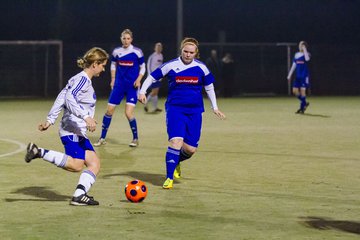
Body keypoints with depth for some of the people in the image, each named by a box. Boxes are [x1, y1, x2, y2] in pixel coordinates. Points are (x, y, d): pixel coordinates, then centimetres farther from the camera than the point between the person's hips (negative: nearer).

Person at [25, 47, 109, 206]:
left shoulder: (77, 79, 19)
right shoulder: (83, 79, -10)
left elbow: (61, 99, 17)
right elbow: (69, 98, -25)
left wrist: (50, 120, 15)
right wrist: (86, 117, -31)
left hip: (79, 132, 10)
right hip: (73, 130, -10)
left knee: (94, 163, 2)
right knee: (76, 165, -18)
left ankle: (79, 195, -6)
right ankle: (39, 152, -12)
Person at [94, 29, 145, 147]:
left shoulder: (137, 52, -6)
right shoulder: (116, 52, 3)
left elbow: (142, 67, 3)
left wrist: (138, 80, -11)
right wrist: (113, 79, 10)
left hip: (132, 86, -3)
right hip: (119, 84, 4)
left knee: (128, 113, -14)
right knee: (109, 110, 2)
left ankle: (135, 139, 6)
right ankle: (102, 138, 15)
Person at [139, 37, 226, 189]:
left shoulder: (201, 68, 3)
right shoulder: (171, 66, -3)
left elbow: (209, 87, 16)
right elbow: (152, 77, 2)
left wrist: (215, 108, 16)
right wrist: (142, 92, -12)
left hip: (195, 111, 3)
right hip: (175, 108, -3)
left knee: (191, 149, -2)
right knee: (176, 141, -21)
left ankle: (176, 162, 33)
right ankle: (169, 178, -11)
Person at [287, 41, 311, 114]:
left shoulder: (306, 54, -4)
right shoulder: (296, 54, 12)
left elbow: (307, 59, -30)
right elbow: (293, 66, 17)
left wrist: (304, 49, -20)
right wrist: (289, 75, 14)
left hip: (304, 76, -6)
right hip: (298, 76, 6)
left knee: (302, 90, -9)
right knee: (295, 91, 1)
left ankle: (302, 108, 0)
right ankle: (305, 103, 21)